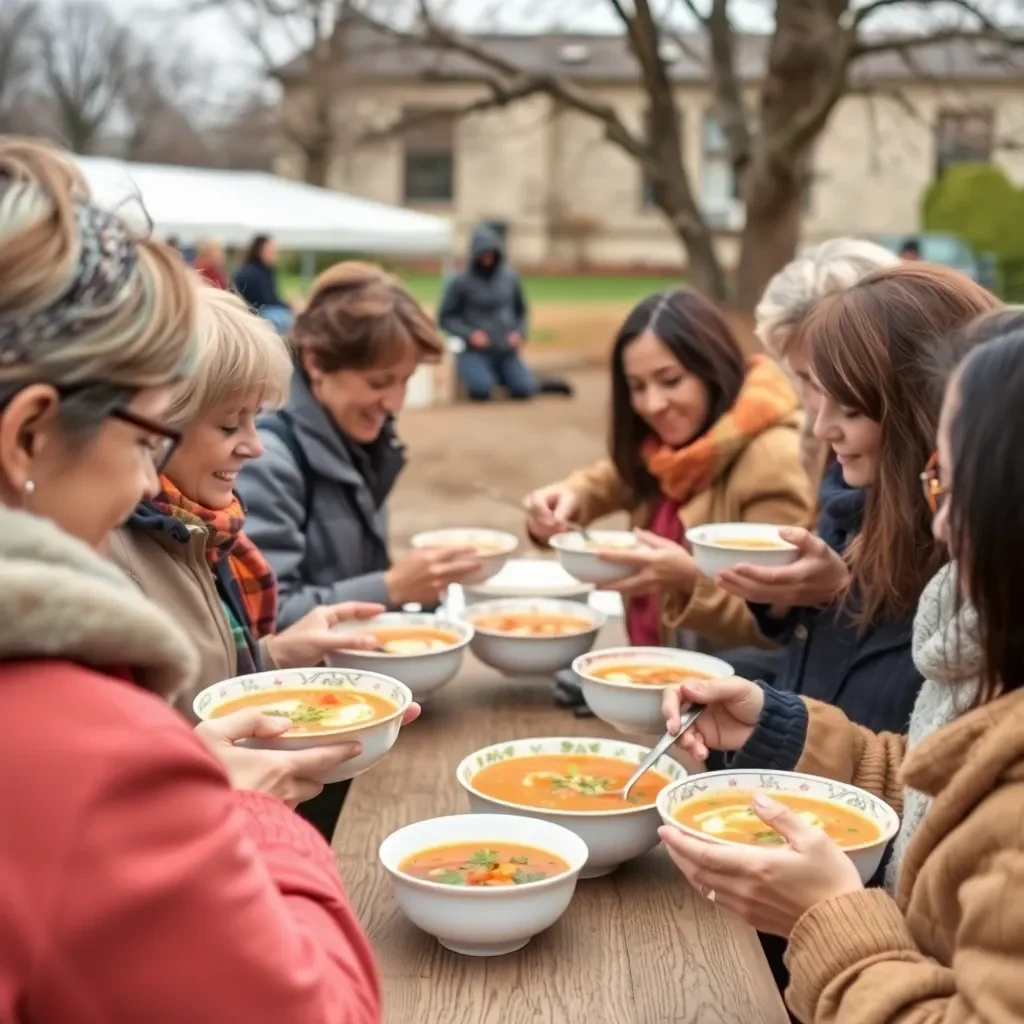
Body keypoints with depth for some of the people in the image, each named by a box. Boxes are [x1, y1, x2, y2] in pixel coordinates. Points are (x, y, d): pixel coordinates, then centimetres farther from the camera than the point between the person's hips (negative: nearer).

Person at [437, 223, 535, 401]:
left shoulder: (510, 278, 6)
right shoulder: (460, 283, -6)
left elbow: (521, 311, 18)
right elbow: (445, 318, -1)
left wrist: (520, 333, 0)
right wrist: (469, 334, -15)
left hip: (507, 352, 3)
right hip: (475, 352, -3)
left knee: (523, 389, -19)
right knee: (481, 390, -29)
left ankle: (500, 376, 14)